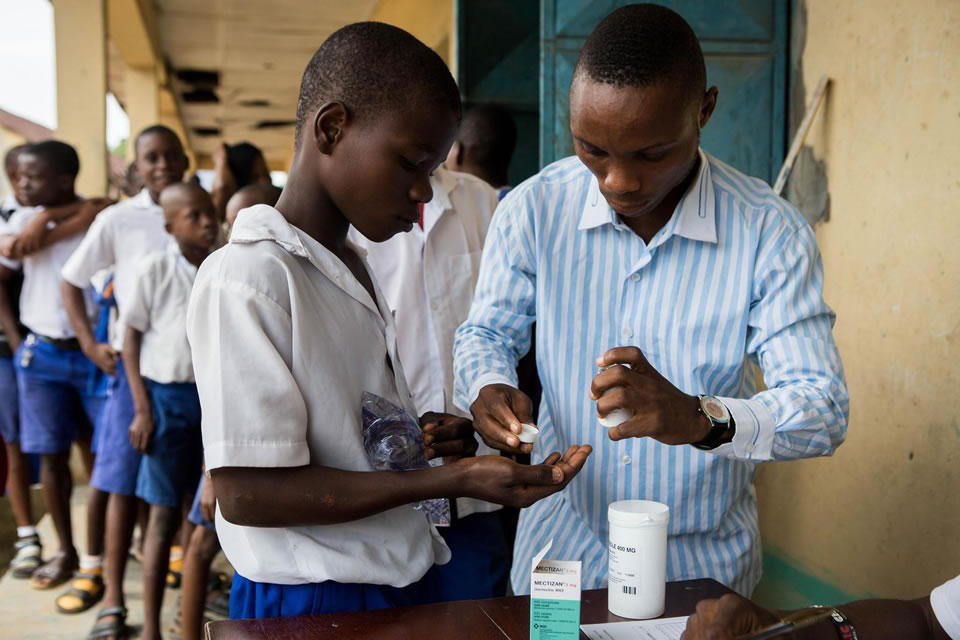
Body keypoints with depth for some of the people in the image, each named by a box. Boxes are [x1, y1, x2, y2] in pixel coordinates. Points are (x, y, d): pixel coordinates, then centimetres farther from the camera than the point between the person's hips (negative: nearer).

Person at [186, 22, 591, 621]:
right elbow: (249, 494, -24)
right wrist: (454, 480, -26)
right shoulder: (246, 278, -20)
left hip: (399, 579, 8)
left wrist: (425, 436, -3)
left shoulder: (355, 268, 9)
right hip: (312, 601, -8)